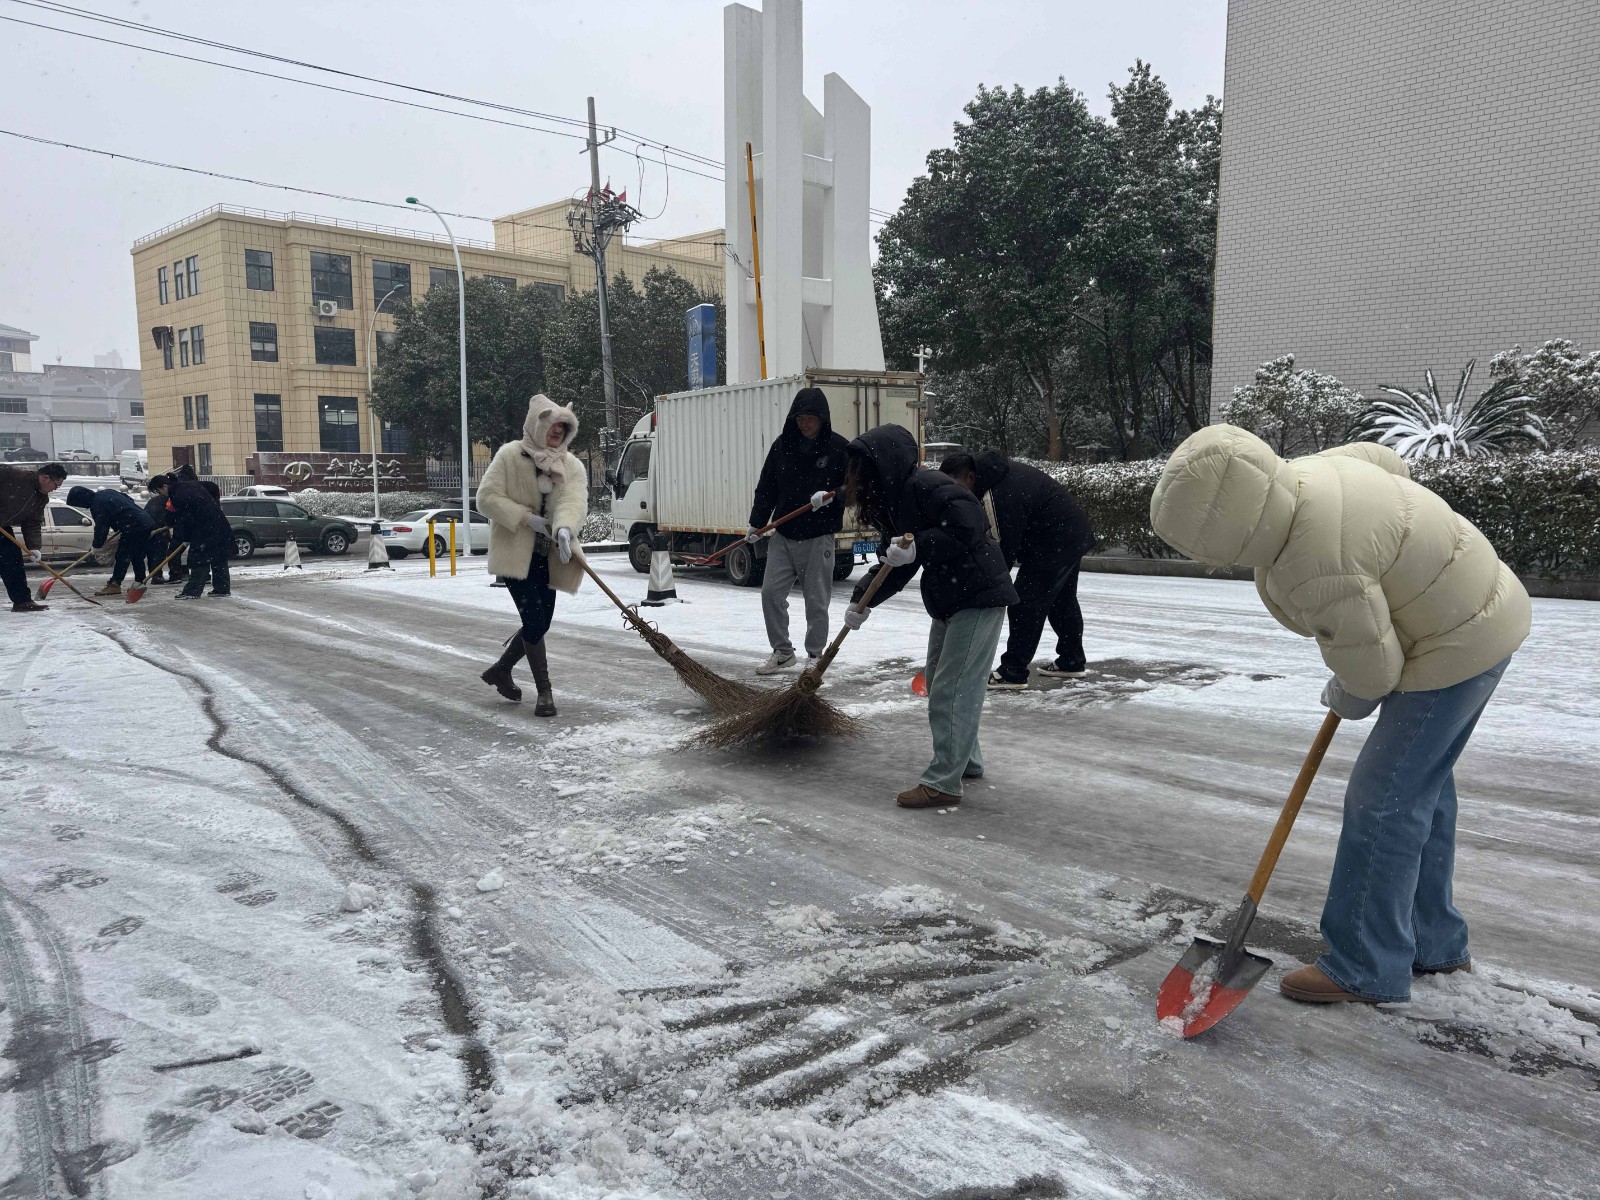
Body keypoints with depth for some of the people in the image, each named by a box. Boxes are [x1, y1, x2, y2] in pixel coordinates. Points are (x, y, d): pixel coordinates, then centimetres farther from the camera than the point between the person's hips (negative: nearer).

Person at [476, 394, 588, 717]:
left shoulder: (571, 465, 1)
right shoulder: (510, 455, -7)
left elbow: (575, 500, -17)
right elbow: (487, 498, -11)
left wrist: (564, 528, -39)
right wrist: (527, 517, -22)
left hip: (548, 556, 5)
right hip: (516, 553, -5)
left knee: (540, 623, 12)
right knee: (534, 622, -10)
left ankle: (501, 669, 35)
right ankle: (544, 692, 1)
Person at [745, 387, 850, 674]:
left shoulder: (838, 447, -5)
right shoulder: (782, 445, 5)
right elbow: (766, 487, 10)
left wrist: (830, 496, -22)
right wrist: (756, 524, 6)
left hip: (818, 537, -3)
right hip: (783, 535, 4)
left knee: (816, 600, 2)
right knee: (771, 592, 0)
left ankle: (815, 654, 18)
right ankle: (782, 651, 15)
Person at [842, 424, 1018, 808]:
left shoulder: (926, 486, -22)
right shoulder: (896, 497, 8)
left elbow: (971, 527, -32)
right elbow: (895, 565, 11)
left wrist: (919, 547, -33)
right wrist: (861, 600, 3)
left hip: (978, 597, -11)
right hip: (948, 600, 11)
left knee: (950, 690, -9)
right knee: (940, 684, 19)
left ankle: (943, 784, -3)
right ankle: (967, 761, 33)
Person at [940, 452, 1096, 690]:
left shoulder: (1000, 496, -29)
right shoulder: (997, 471, 4)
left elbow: (1004, 548, -25)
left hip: (1055, 542, -11)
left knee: (1026, 603, -10)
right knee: (1062, 601, 21)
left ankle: (1012, 673, -7)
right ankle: (1072, 661, 34)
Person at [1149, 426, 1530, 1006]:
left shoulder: (1320, 572, -34)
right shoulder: (1302, 474, -8)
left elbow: (1371, 670, -21)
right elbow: (1386, 461, 12)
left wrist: (1346, 700, 3)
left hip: (1454, 648, -10)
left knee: (1383, 800, -4)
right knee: (1421, 786, 18)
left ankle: (1365, 968, 9)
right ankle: (1432, 943, 33)